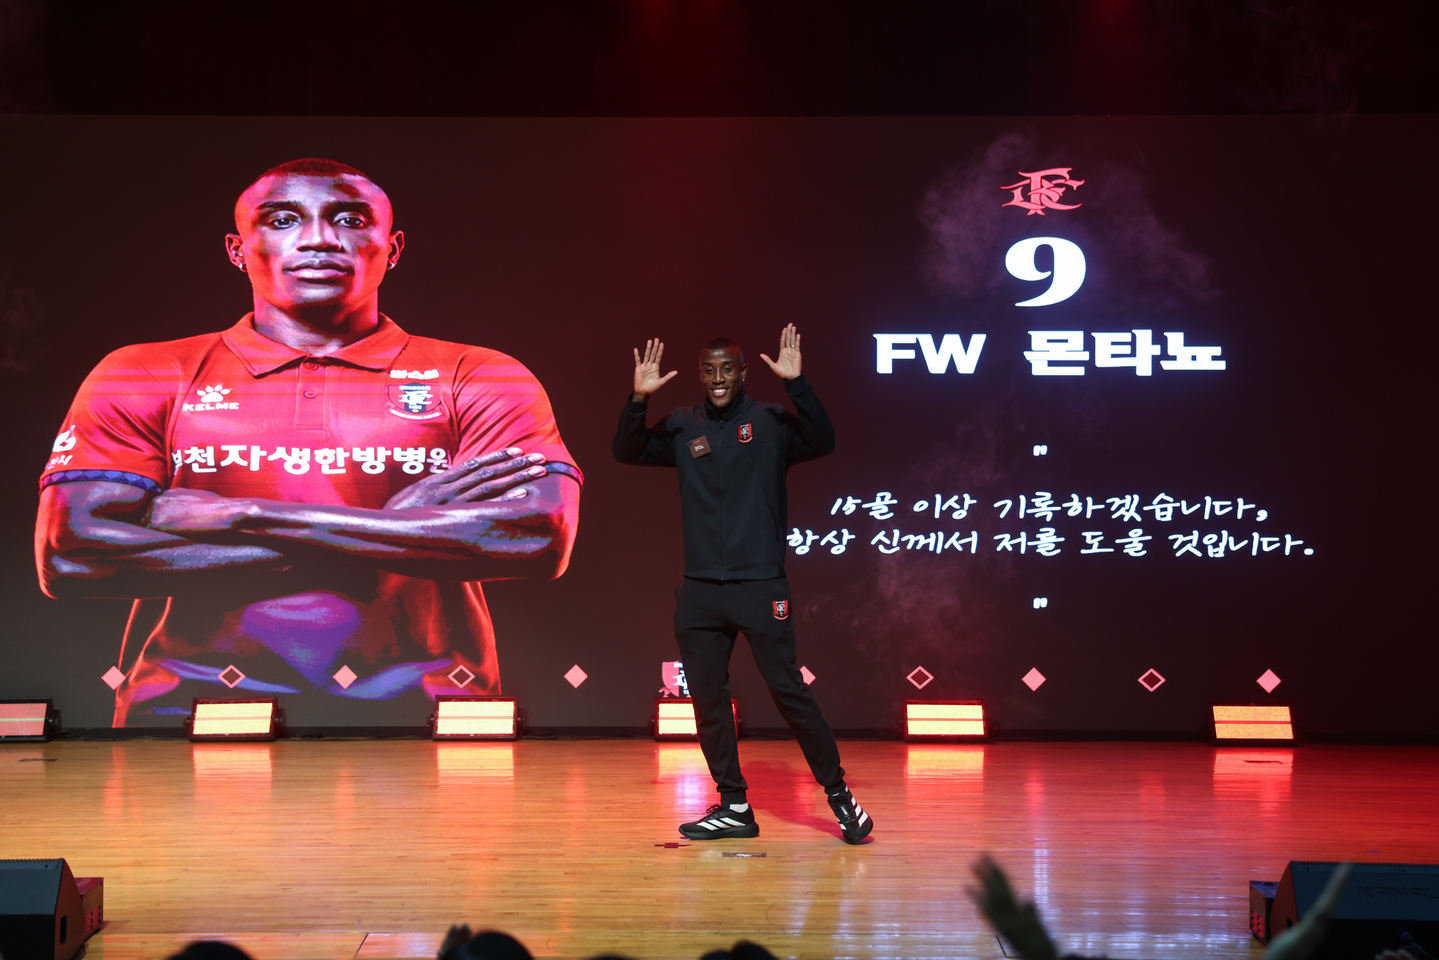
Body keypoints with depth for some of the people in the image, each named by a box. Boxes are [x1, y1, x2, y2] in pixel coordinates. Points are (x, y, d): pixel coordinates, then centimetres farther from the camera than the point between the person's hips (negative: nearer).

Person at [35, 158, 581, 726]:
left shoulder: (481, 379, 12)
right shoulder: (138, 377, 14)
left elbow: (542, 540, -6)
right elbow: (67, 556, -1)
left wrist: (237, 516, -5)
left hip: (412, 710, 0)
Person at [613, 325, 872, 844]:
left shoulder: (770, 422, -1)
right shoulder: (682, 427, 8)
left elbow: (823, 442, -16)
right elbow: (627, 452, 1)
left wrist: (797, 384, -27)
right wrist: (638, 399, -14)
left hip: (761, 585, -4)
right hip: (699, 588, 4)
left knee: (789, 690, -4)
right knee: (707, 700, 6)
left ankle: (839, 793, 9)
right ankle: (734, 807, 17)